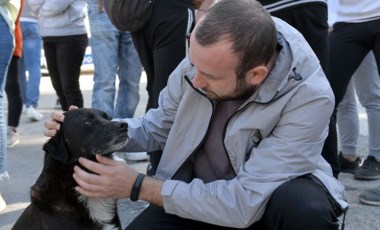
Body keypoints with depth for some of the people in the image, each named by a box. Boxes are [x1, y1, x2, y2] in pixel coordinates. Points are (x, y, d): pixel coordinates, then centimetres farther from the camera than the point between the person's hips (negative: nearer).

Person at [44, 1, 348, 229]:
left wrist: (139, 187, -28)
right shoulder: (203, 60, -16)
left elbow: (245, 202, -32)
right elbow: (158, 127, 3)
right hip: (196, 189, 4)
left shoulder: (309, 96, -30)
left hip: (274, 195, -3)